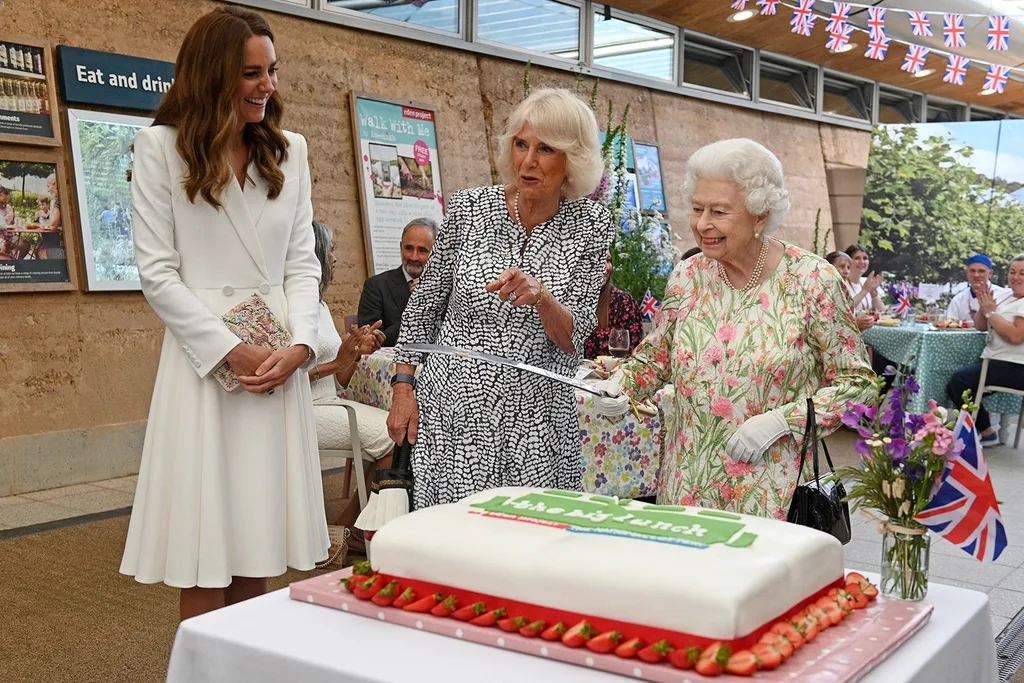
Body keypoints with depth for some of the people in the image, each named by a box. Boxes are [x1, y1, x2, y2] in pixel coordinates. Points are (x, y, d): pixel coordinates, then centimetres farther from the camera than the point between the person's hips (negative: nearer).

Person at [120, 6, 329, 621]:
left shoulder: (290, 150, 12)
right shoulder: (162, 147, 0)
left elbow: (303, 262, 9)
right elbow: (157, 272, -4)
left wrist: (300, 346, -7)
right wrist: (233, 351, -12)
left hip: (281, 361, 4)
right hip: (204, 358, -3)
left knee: (259, 555, 7)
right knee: (206, 567, 0)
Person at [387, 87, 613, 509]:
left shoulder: (591, 226, -3)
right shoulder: (470, 208, -2)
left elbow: (573, 338, -6)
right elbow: (424, 304, 8)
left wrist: (539, 295, -25)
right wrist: (403, 386, 3)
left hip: (535, 422, 0)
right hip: (452, 410, 0)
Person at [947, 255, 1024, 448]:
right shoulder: (1004, 295, 13)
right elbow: (981, 326, 14)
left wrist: (991, 312, -16)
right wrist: (983, 307, -6)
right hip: (996, 361, 9)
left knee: (960, 380, -19)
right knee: (953, 383, 5)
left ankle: (986, 432, -7)